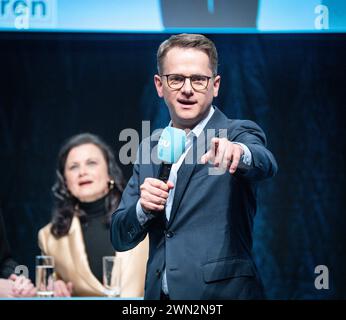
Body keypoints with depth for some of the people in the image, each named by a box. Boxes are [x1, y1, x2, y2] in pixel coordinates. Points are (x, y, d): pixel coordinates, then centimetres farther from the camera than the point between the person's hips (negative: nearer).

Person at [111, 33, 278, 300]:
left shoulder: (238, 133, -6)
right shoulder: (148, 149, 7)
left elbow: (266, 165, -29)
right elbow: (121, 238, 7)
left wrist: (239, 151, -50)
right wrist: (143, 208, -14)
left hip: (223, 291, -4)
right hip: (159, 293, 4)